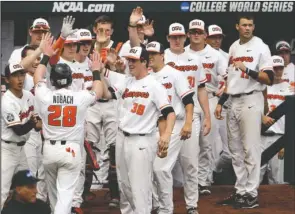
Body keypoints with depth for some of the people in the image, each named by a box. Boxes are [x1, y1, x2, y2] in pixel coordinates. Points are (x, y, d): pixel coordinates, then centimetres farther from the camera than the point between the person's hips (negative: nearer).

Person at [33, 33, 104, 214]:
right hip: (71, 149, -2)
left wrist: (46, 56, 25)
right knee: (65, 194, -6)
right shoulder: (80, 97, -8)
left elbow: (37, 78, 18)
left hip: (49, 149, 2)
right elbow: (98, 92, 15)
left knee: (53, 192, 21)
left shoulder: (44, 96, -5)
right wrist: (96, 71, 29)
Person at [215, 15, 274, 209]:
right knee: (236, 149, 10)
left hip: (251, 101, -7)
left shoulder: (260, 47, -7)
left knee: (251, 149, -6)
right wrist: (221, 102, 15)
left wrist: (247, 70, -23)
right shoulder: (233, 48, 14)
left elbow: (269, 79, -13)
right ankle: (241, 191, 17)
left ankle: (252, 194, -3)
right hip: (234, 102, 7)